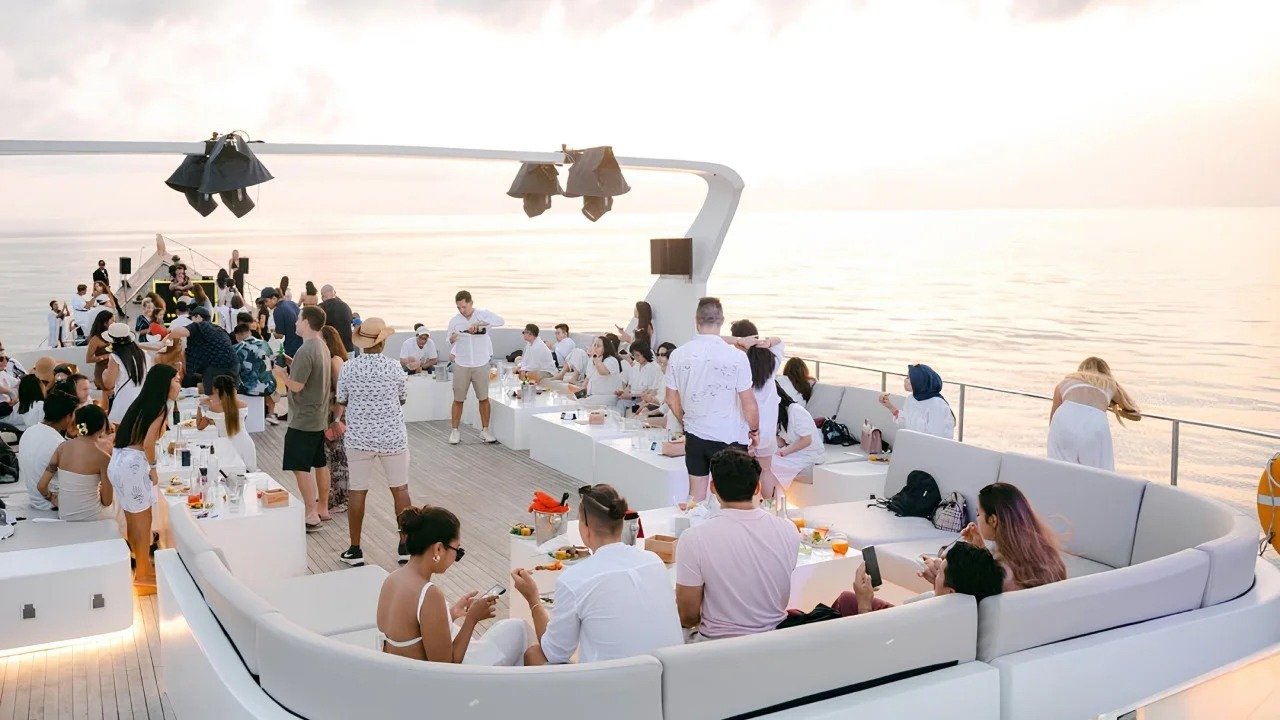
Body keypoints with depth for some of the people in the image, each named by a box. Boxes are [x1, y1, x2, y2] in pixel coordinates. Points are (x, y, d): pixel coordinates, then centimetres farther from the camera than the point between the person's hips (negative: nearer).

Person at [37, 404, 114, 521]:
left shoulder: (63, 447, -4)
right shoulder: (103, 457, -17)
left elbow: (41, 486, -2)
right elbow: (107, 501, -10)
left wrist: (53, 499, 17)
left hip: (65, 518, 5)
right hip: (90, 520, -5)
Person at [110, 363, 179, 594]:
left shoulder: (144, 402, 16)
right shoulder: (160, 407, -10)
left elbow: (131, 435, 15)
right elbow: (147, 443, -18)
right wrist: (153, 468, -5)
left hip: (120, 461, 9)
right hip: (133, 464, -9)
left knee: (133, 518, 19)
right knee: (143, 520, 3)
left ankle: (140, 566, 31)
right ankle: (143, 575, 12)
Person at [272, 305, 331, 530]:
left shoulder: (305, 351, -21)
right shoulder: (322, 347, 8)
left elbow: (297, 386, -22)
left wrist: (281, 374, -6)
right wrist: (292, 366, 13)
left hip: (303, 420, -10)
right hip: (320, 416, 10)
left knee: (301, 467, -5)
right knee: (320, 463, 16)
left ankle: (311, 515, -4)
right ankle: (323, 508, 25)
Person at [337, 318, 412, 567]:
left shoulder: (349, 368, -7)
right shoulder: (393, 367, -9)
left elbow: (341, 402, 1)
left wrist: (341, 416, 22)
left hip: (359, 438, 1)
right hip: (392, 437, 0)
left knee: (357, 492, 8)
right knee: (400, 489, 11)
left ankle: (355, 550, 13)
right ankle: (405, 546, 16)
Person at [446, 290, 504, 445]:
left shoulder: (482, 314, -5)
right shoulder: (454, 321, 1)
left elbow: (500, 320, -24)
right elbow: (450, 344, 8)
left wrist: (479, 323, -31)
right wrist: (452, 340, -16)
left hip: (481, 364, -1)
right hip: (461, 365, 1)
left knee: (483, 398, 6)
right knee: (458, 399, 4)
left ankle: (485, 430, 17)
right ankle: (454, 431, 13)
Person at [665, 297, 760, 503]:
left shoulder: (678, 355, -4)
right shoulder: (736, 357, -15)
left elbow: (672, 400, 5)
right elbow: (749, 403, -11)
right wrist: (754, 430, 7)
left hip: (694, 436, 4)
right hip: (729, 437, -3)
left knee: (696, 494, 14)